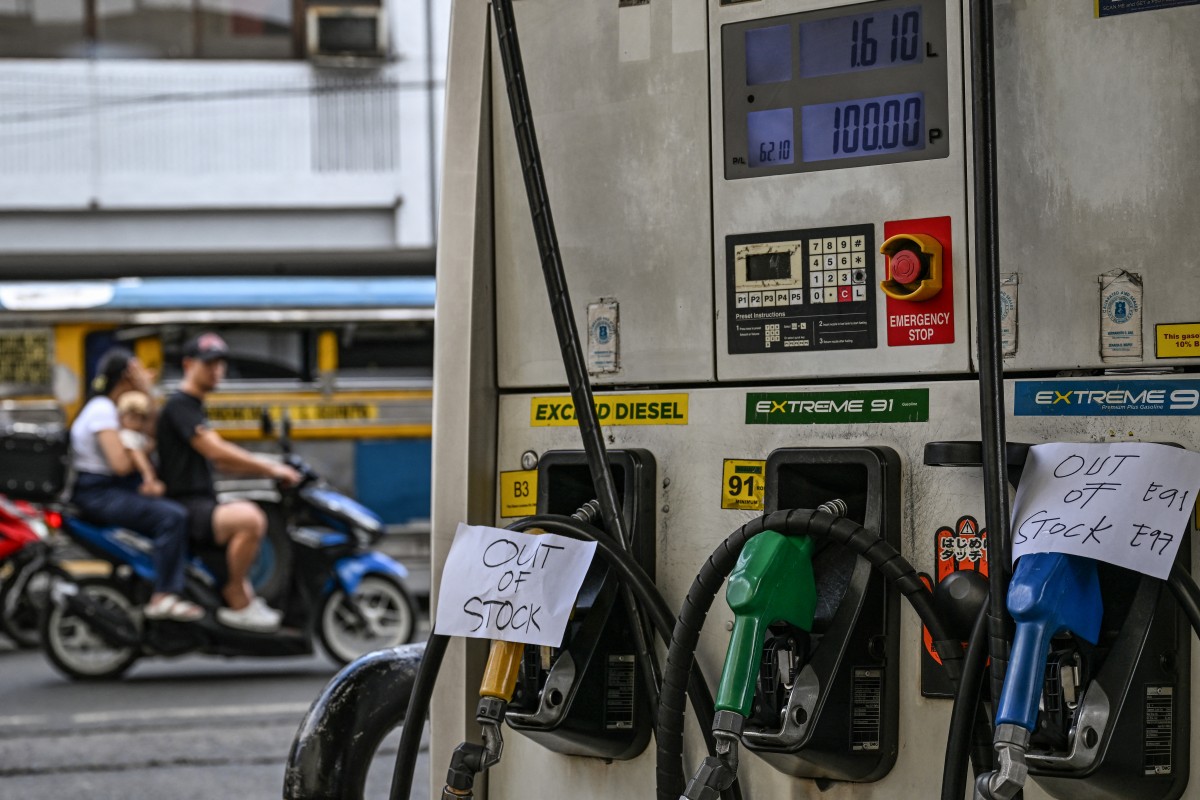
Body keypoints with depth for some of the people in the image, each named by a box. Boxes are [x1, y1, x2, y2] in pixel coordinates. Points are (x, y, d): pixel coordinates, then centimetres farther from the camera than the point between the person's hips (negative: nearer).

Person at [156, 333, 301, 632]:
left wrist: (269, 470, 12)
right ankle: (237, 602, -19)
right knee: (249, 518, -34)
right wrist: (271, 468, -17)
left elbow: (220, 461, 23)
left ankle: (244, 593, 25)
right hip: (184, 509, -11)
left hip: (201, 504, 11)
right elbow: (214, 450, -22)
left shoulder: (194, 407, 22)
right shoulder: (179, 405, -11)